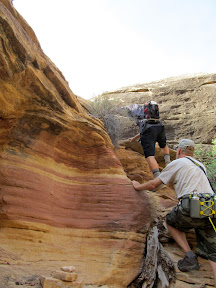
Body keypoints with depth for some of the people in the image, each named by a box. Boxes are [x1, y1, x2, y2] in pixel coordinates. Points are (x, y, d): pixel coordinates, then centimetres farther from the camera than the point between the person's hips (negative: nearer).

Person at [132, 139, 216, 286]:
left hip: (192, 209, -5)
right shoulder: (201, 166, 25)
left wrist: (138, 186, 30)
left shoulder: (177, 163, 7)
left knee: (171, 221, 25)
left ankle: (190, 256, 9)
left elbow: (153, 185, 12)